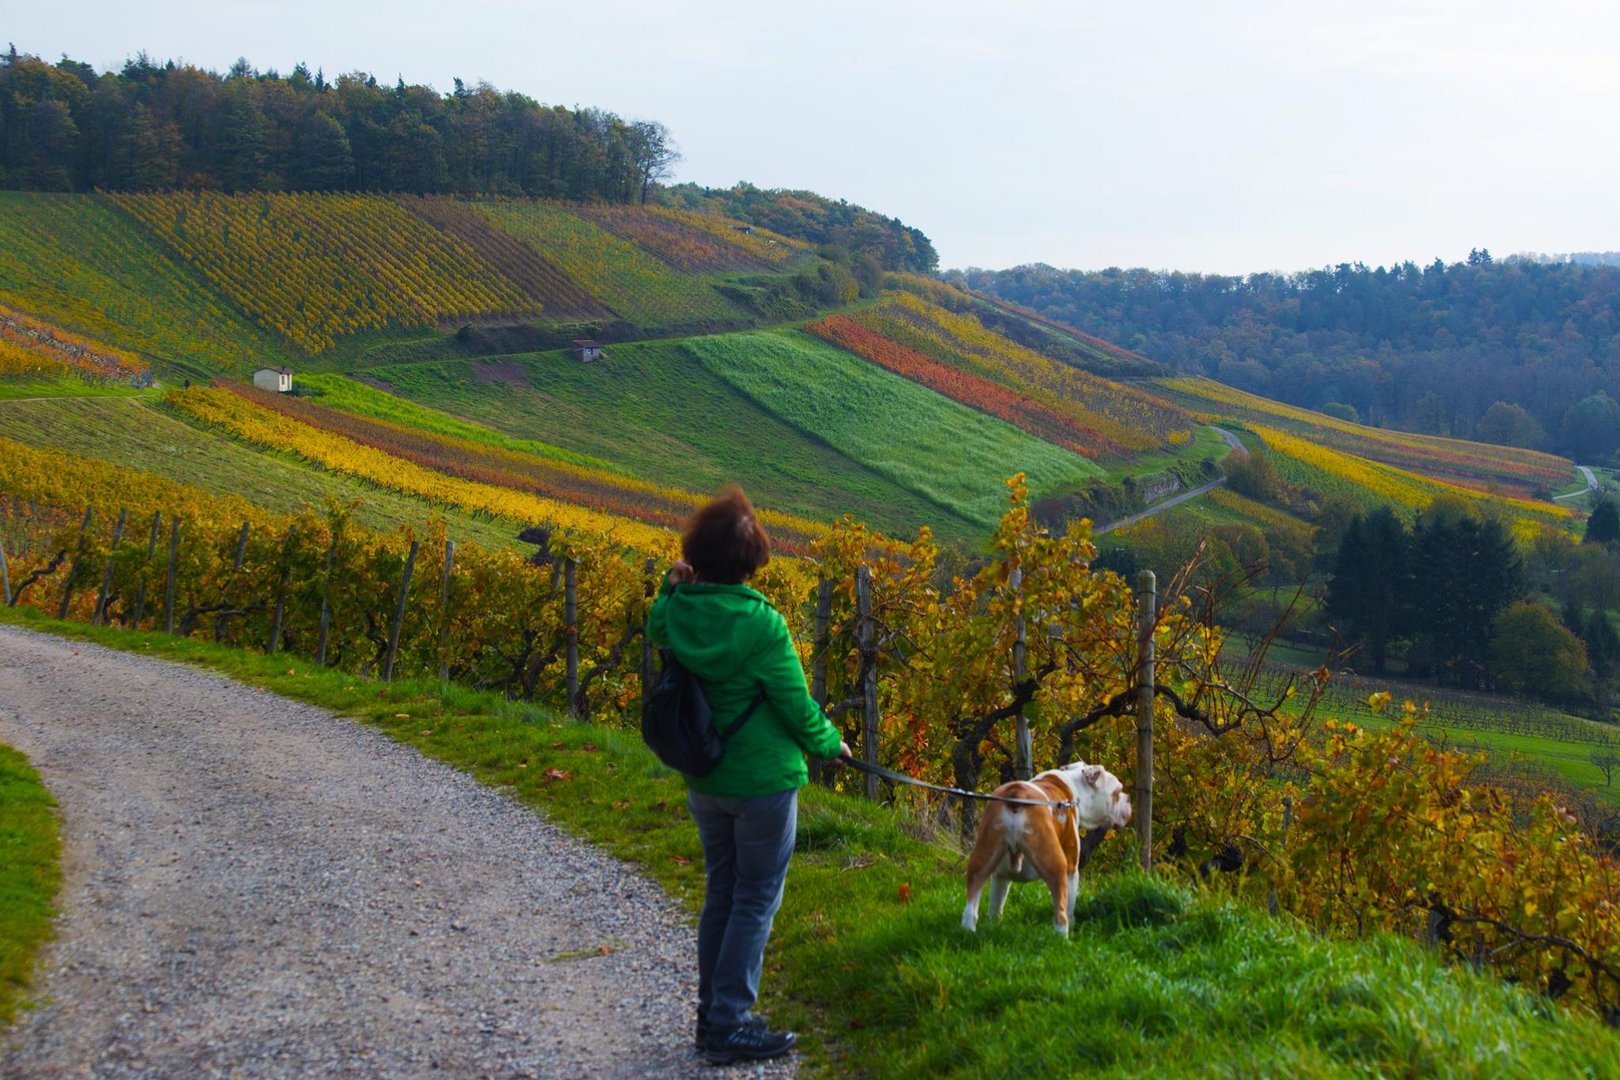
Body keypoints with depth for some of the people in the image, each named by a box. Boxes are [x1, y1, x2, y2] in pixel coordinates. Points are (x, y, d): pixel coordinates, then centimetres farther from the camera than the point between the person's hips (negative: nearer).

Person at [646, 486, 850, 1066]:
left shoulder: (675, 612, -7)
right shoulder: (762, 625, -21)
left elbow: (655, 635, 19)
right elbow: (797, 707, -11)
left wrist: (672, 588, 5)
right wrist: (829, 744, 8)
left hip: (703, 780, 6)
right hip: (762, 781, -6)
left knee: (721, 894, 18)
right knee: (755, 903, 5)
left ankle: (712, 1015, 26)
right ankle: (729, 1027, 8)